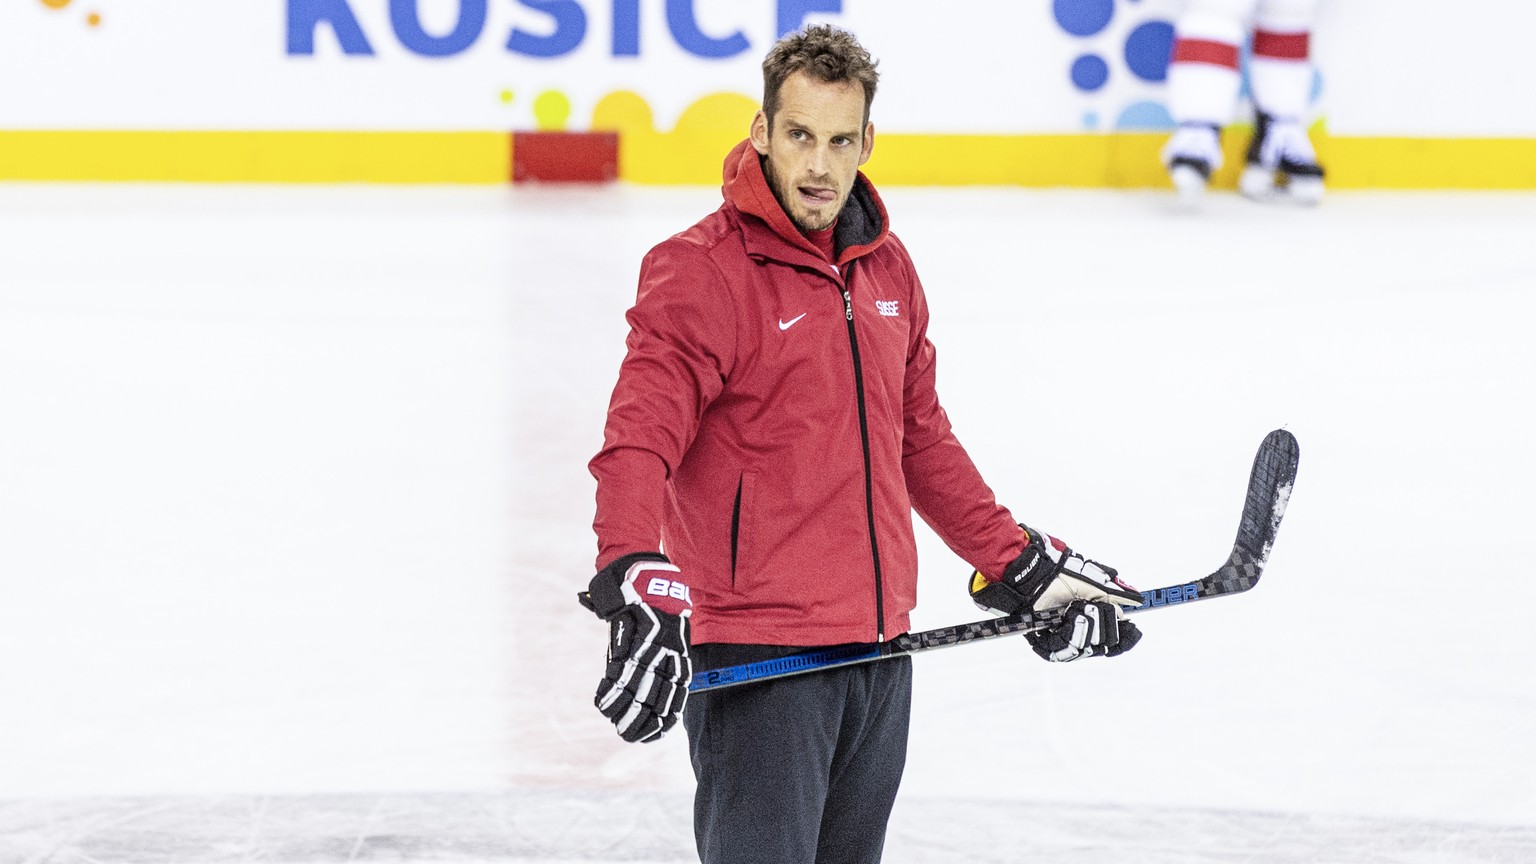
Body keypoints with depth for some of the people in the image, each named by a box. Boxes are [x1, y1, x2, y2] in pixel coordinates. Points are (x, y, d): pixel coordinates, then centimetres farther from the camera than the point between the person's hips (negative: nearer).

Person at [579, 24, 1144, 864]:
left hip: (877, 650, 7)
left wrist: (1019, 563, 22)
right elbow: (638, 439, -22)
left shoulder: (888, 268, 12)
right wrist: (637, 581, -37)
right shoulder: (701, 269, -12)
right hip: (754, 664, -7)